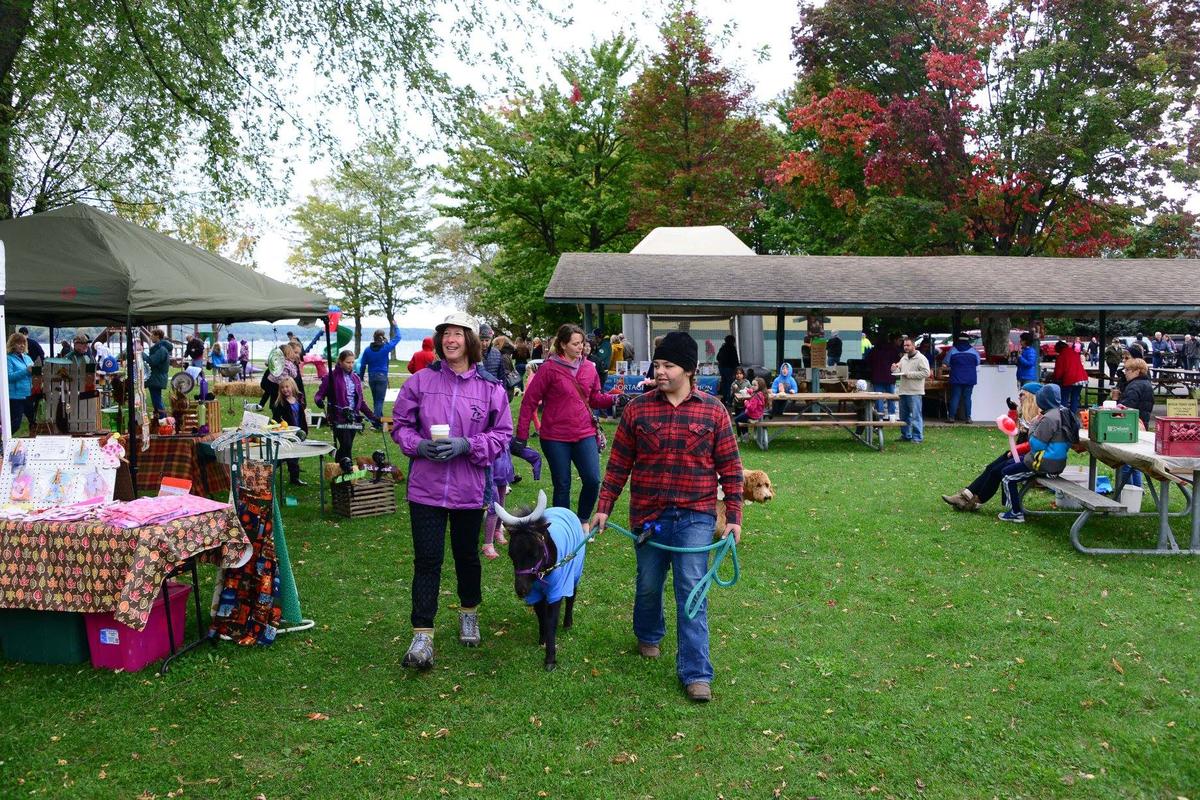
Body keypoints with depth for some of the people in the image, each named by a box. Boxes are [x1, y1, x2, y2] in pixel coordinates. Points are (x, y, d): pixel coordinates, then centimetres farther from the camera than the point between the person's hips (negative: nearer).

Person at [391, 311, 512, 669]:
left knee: (467, 554, 18)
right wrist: (420, 445, -14)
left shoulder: (490, 387, -2)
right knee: (427, 559, -2)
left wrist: (467, 445, -16)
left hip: (469, 488, 1)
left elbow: (502, 434, 0)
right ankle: (422, 635, 4)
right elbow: (400, 424, 6)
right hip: (426, 487, -1)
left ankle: (468, 614, 41)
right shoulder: (420, 381, -1)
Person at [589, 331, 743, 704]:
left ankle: (695, 673, 4)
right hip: (648, 516, 2)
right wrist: (603, 507, 4)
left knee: (692, 591, -4)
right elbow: (619, 463, 5)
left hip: (695, 516, -2)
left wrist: (734, 516, -2)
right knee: (648, 584, 16)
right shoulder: (638, 408, 0)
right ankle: (648, 635, 45)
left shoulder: (712, 410, -3)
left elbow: (730, 467, 0)